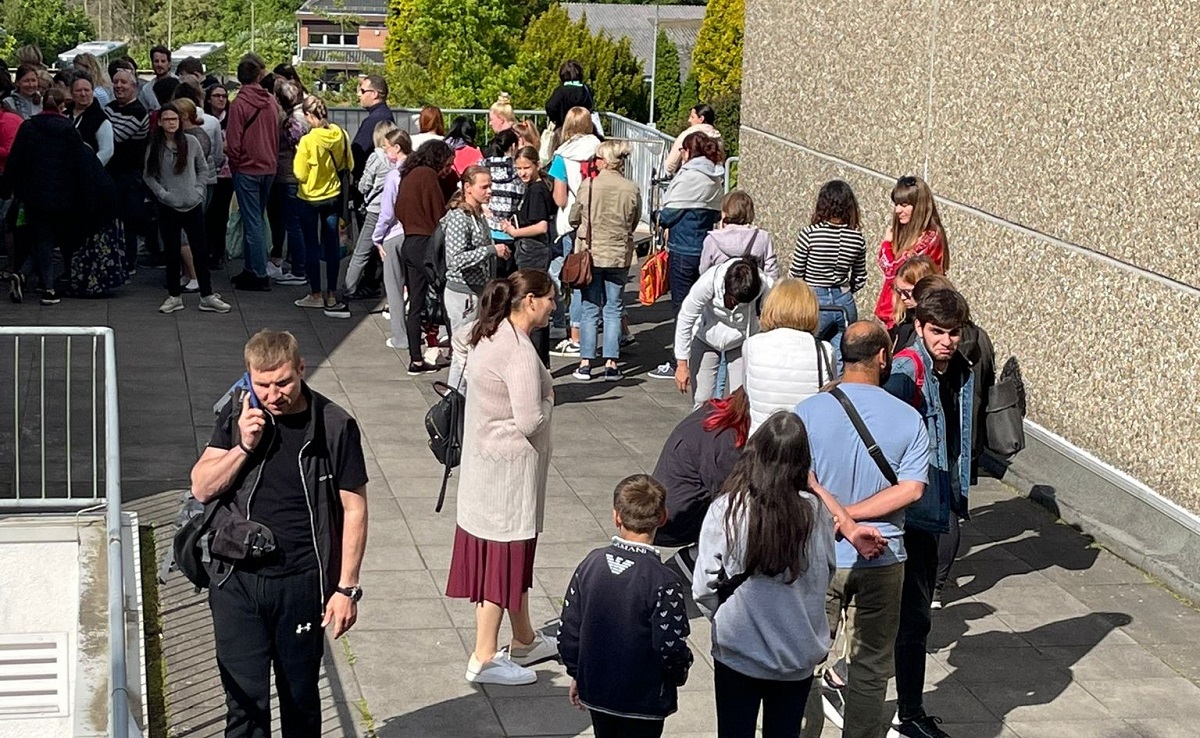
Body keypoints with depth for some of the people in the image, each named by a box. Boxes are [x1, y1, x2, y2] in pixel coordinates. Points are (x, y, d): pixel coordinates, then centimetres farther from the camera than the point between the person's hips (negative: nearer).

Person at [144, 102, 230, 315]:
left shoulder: (191, 142, 0)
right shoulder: (154, 147, -2)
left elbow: (203, 168, 9)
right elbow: (148, 176, 3)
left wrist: (199, 189, -2)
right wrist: (162, 193, -8)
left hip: (193, 205, 0)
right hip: (168, 207, 0)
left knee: (200, 250, 4)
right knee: (171, 251, 7)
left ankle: (207, 296, 10)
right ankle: (174, 296, 16)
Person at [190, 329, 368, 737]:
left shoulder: (335, 426, -8)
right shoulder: (237, 416, 0)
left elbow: (353, 509, -5)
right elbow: (201, 488, 0)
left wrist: (347, 587, -7)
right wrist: (244, 446, -16)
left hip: (303, 584, -1)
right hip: (237, 581, 1)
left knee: (301, 696, 14)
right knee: (245, 699, 3)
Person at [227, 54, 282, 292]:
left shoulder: (239, 104, -14)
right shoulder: (272, 101, 0)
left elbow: (233, 141, -14)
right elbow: (278, 135, 6)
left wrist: (234, 165, 1)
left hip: (247, 169, -5)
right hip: (269, 168, 5)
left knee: (252, 222, -2)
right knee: (256, 220, 16)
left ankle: (259, 275, -2)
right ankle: (252, 269, 22)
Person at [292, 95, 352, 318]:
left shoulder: (308, 141, -22)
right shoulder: (340, 135, -8)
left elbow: (300, 174, -18)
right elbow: (348, 164, 2)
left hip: (310, 198, -4)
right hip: (333, 195, 4)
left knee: (311, 245, 8)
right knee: (332, 243, 11)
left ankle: (316, 294, 13)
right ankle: (331, 294, 15)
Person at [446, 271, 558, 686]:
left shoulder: (489, 337, 7)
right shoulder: (519, 352, -23)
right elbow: (529, 421, -26)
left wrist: (540, 396, 8)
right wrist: (548, 399, -8)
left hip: (484, 462, 10)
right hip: (508, 470, -10)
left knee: (512, 556, 19)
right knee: (504, 557, -1)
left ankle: (525, 642, 33)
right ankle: (485, 659, 6)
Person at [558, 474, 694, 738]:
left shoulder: (591, 564, -7)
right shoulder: (664, 582, -22)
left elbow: (568, 630, 0)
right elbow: (671, 647, -21)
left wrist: (576, 674, 14)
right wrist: (680, 675, 1)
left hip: (595, 693, 5)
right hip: (643, 700, -5)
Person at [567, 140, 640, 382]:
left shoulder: (588, 185, -10)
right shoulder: (632, 190, -6)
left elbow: (574, 219, 1)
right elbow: (634, 223, 6)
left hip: (590, 253, -1)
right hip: (619, 255, 1)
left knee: (590, 309, 7)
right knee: (613, 311, 8)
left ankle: (585, 362, 6)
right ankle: (611, 363, 6)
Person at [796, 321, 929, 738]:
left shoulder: (809, 412, -8)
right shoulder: (908, 419, -6)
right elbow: (911, 489, -14)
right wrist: (853, 514, -12)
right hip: (882, 560, 1)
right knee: (871, 667, 16)